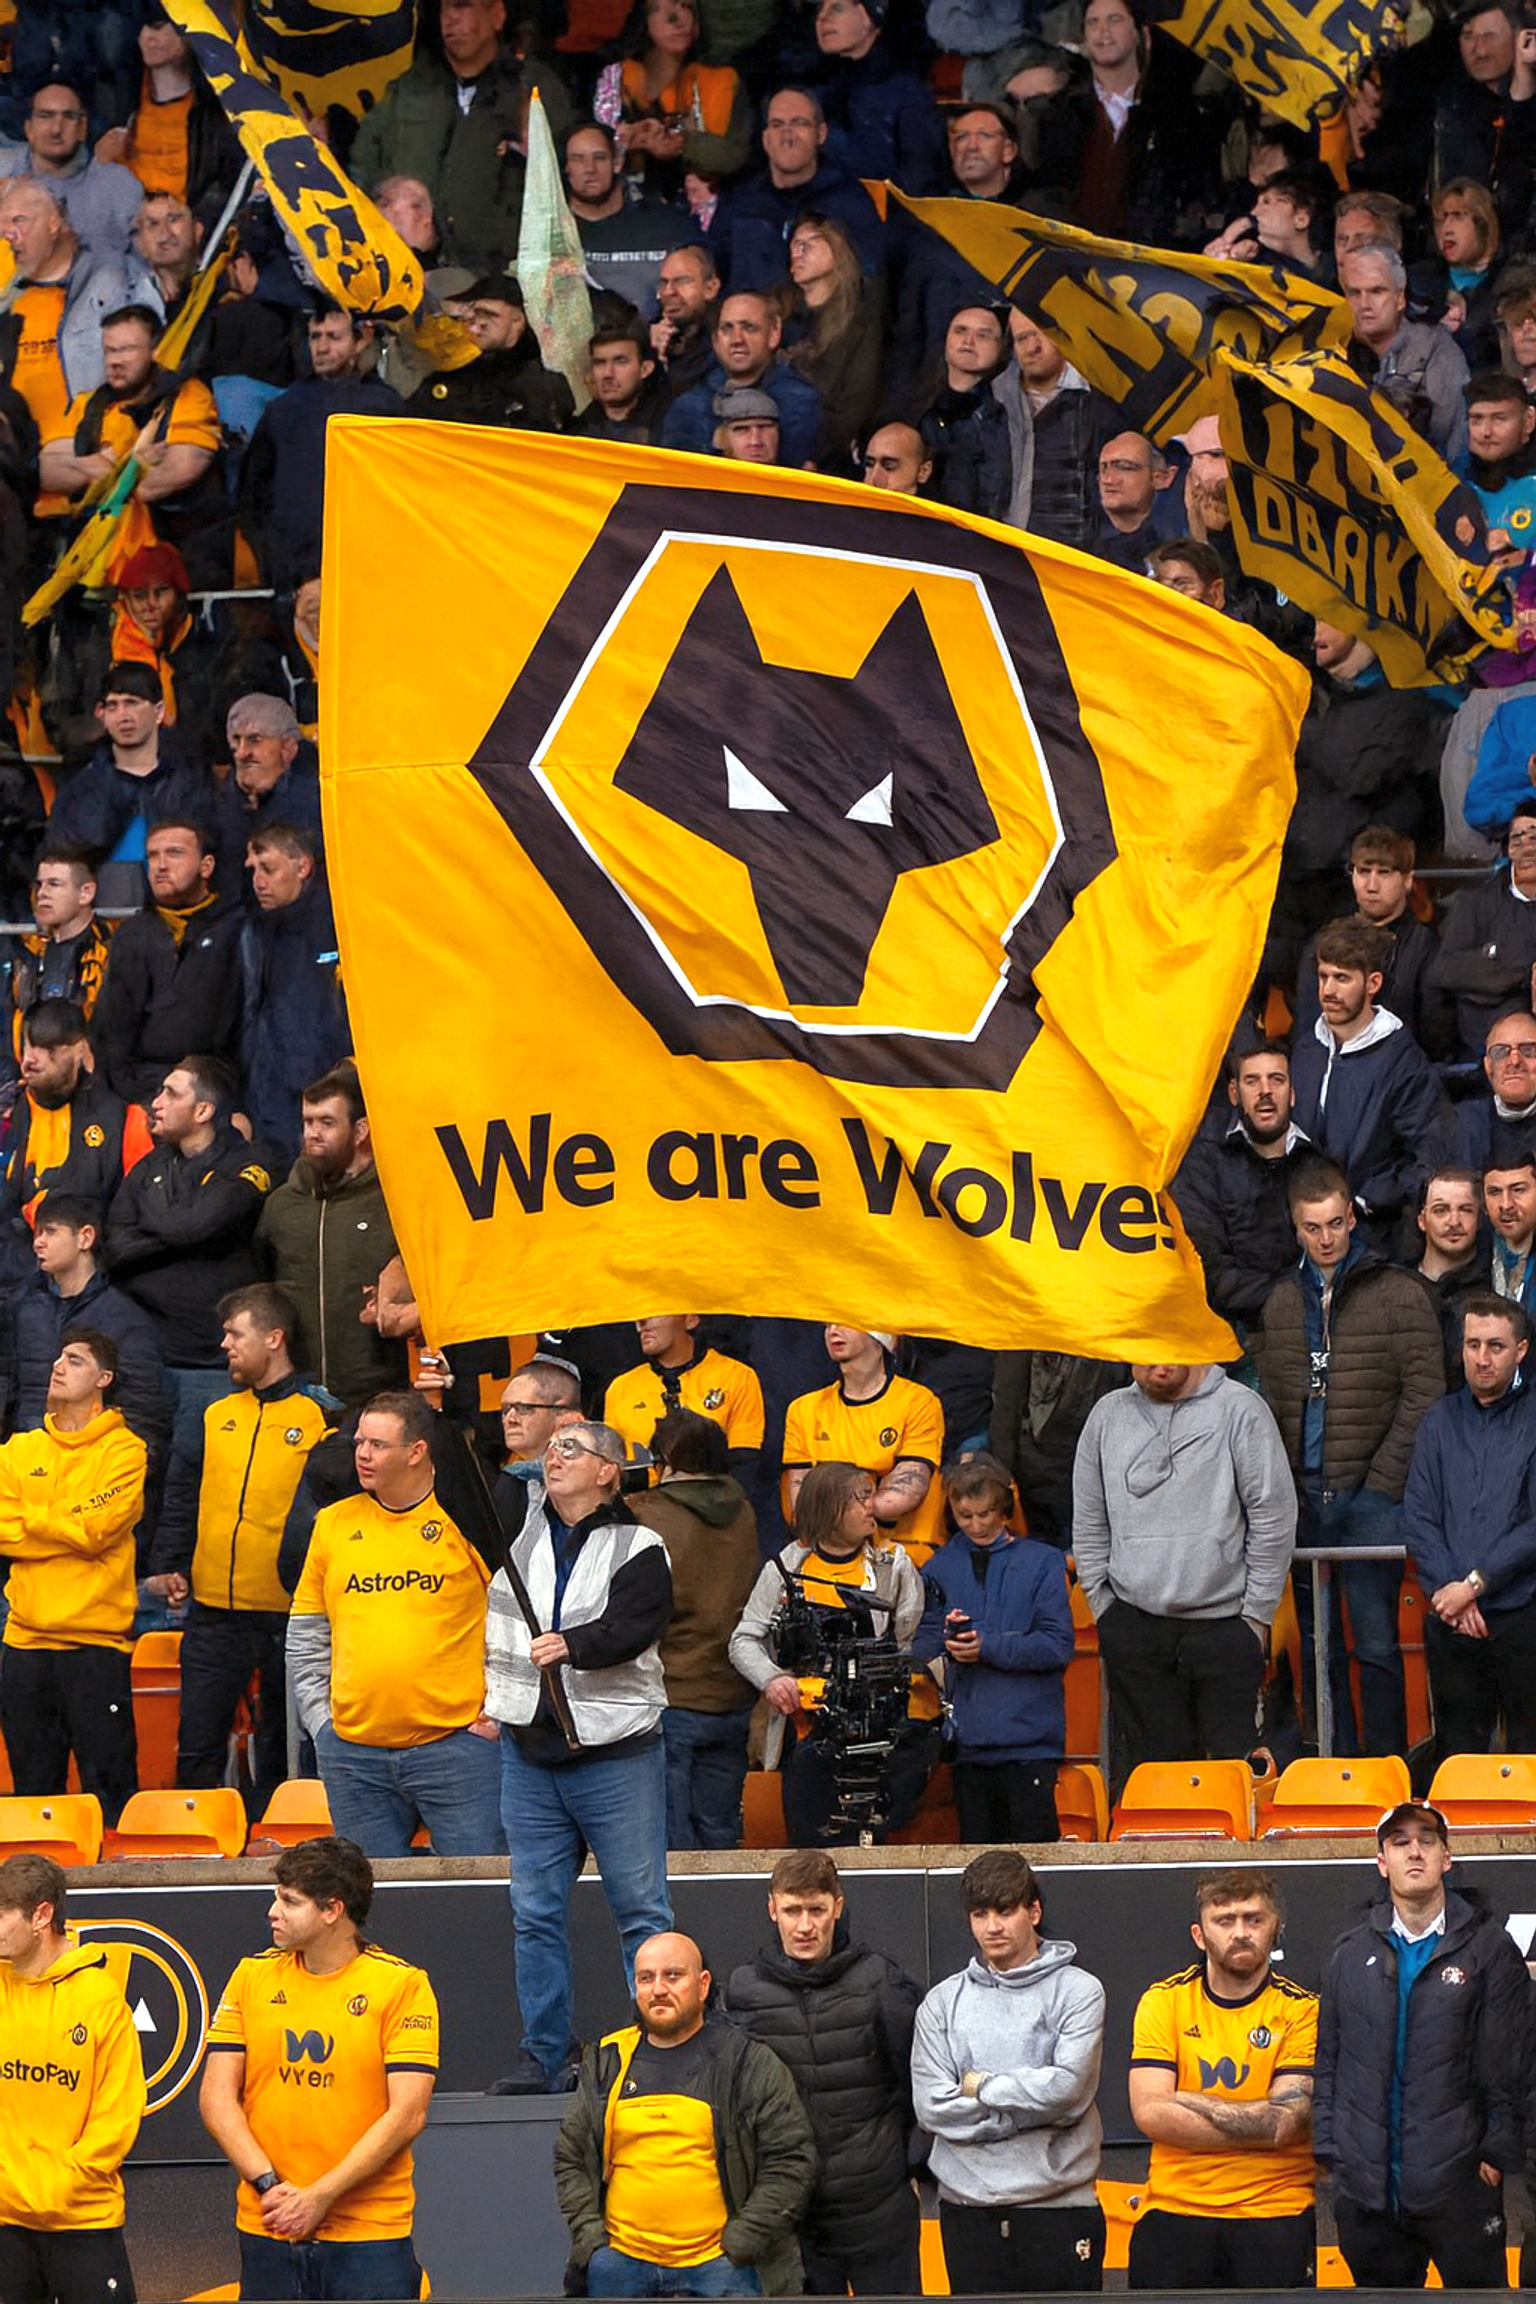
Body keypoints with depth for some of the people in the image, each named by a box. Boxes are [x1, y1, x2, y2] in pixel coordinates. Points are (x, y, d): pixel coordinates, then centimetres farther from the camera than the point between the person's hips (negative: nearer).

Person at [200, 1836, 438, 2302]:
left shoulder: (401, 1985, -3)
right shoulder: (252, 1976, 8)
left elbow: (407, 2115, -9)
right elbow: (216, 2098, 5)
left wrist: (319, 2198, -13)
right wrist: (269, 2186, -9)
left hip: (370, 2233, -3)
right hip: (265, 2230, 3)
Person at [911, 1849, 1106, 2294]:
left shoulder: (1078, 1991, 0)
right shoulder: (943, 2003, 8)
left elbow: (1068, 2088, -14)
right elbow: (932, 2106, -3)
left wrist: (983, 2087, -5)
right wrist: (1031, 2109, -8)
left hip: (1059, 2205, -2)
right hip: (968, 2209, 3)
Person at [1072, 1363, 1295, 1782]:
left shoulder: (1239, 1409, 0)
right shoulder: (1108, 1415, 11)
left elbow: (1274, 1516, -1)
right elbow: (1089, 1523, 16)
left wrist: (1257, 1615, -4)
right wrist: (1103, 1605, 8)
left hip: (1223, 1623, -3)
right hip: (1135, 1626, 3)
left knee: (1233, 1758, -6)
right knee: (1144, 1762, 1)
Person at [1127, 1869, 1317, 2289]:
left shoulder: (1301, 2010, 0)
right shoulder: (1163, 2002, 5)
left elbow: (1285, 2120, -12)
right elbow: (1149, 2113, -7)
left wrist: (1185, 2101, -7)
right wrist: (1256, 2126, -11)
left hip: (1274, 2222, -1)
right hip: (1174, 2215, 1)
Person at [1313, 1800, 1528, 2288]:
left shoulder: (1487, 1948, 0)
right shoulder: (1352, 1954, 11)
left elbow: (1508, 2065, -2)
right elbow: (1328, 2060, 11)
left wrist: (1497, 2152, -7)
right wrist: (1328, 2150, 3)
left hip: (1459, 2185, -3)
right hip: (1367, 2188, 3)